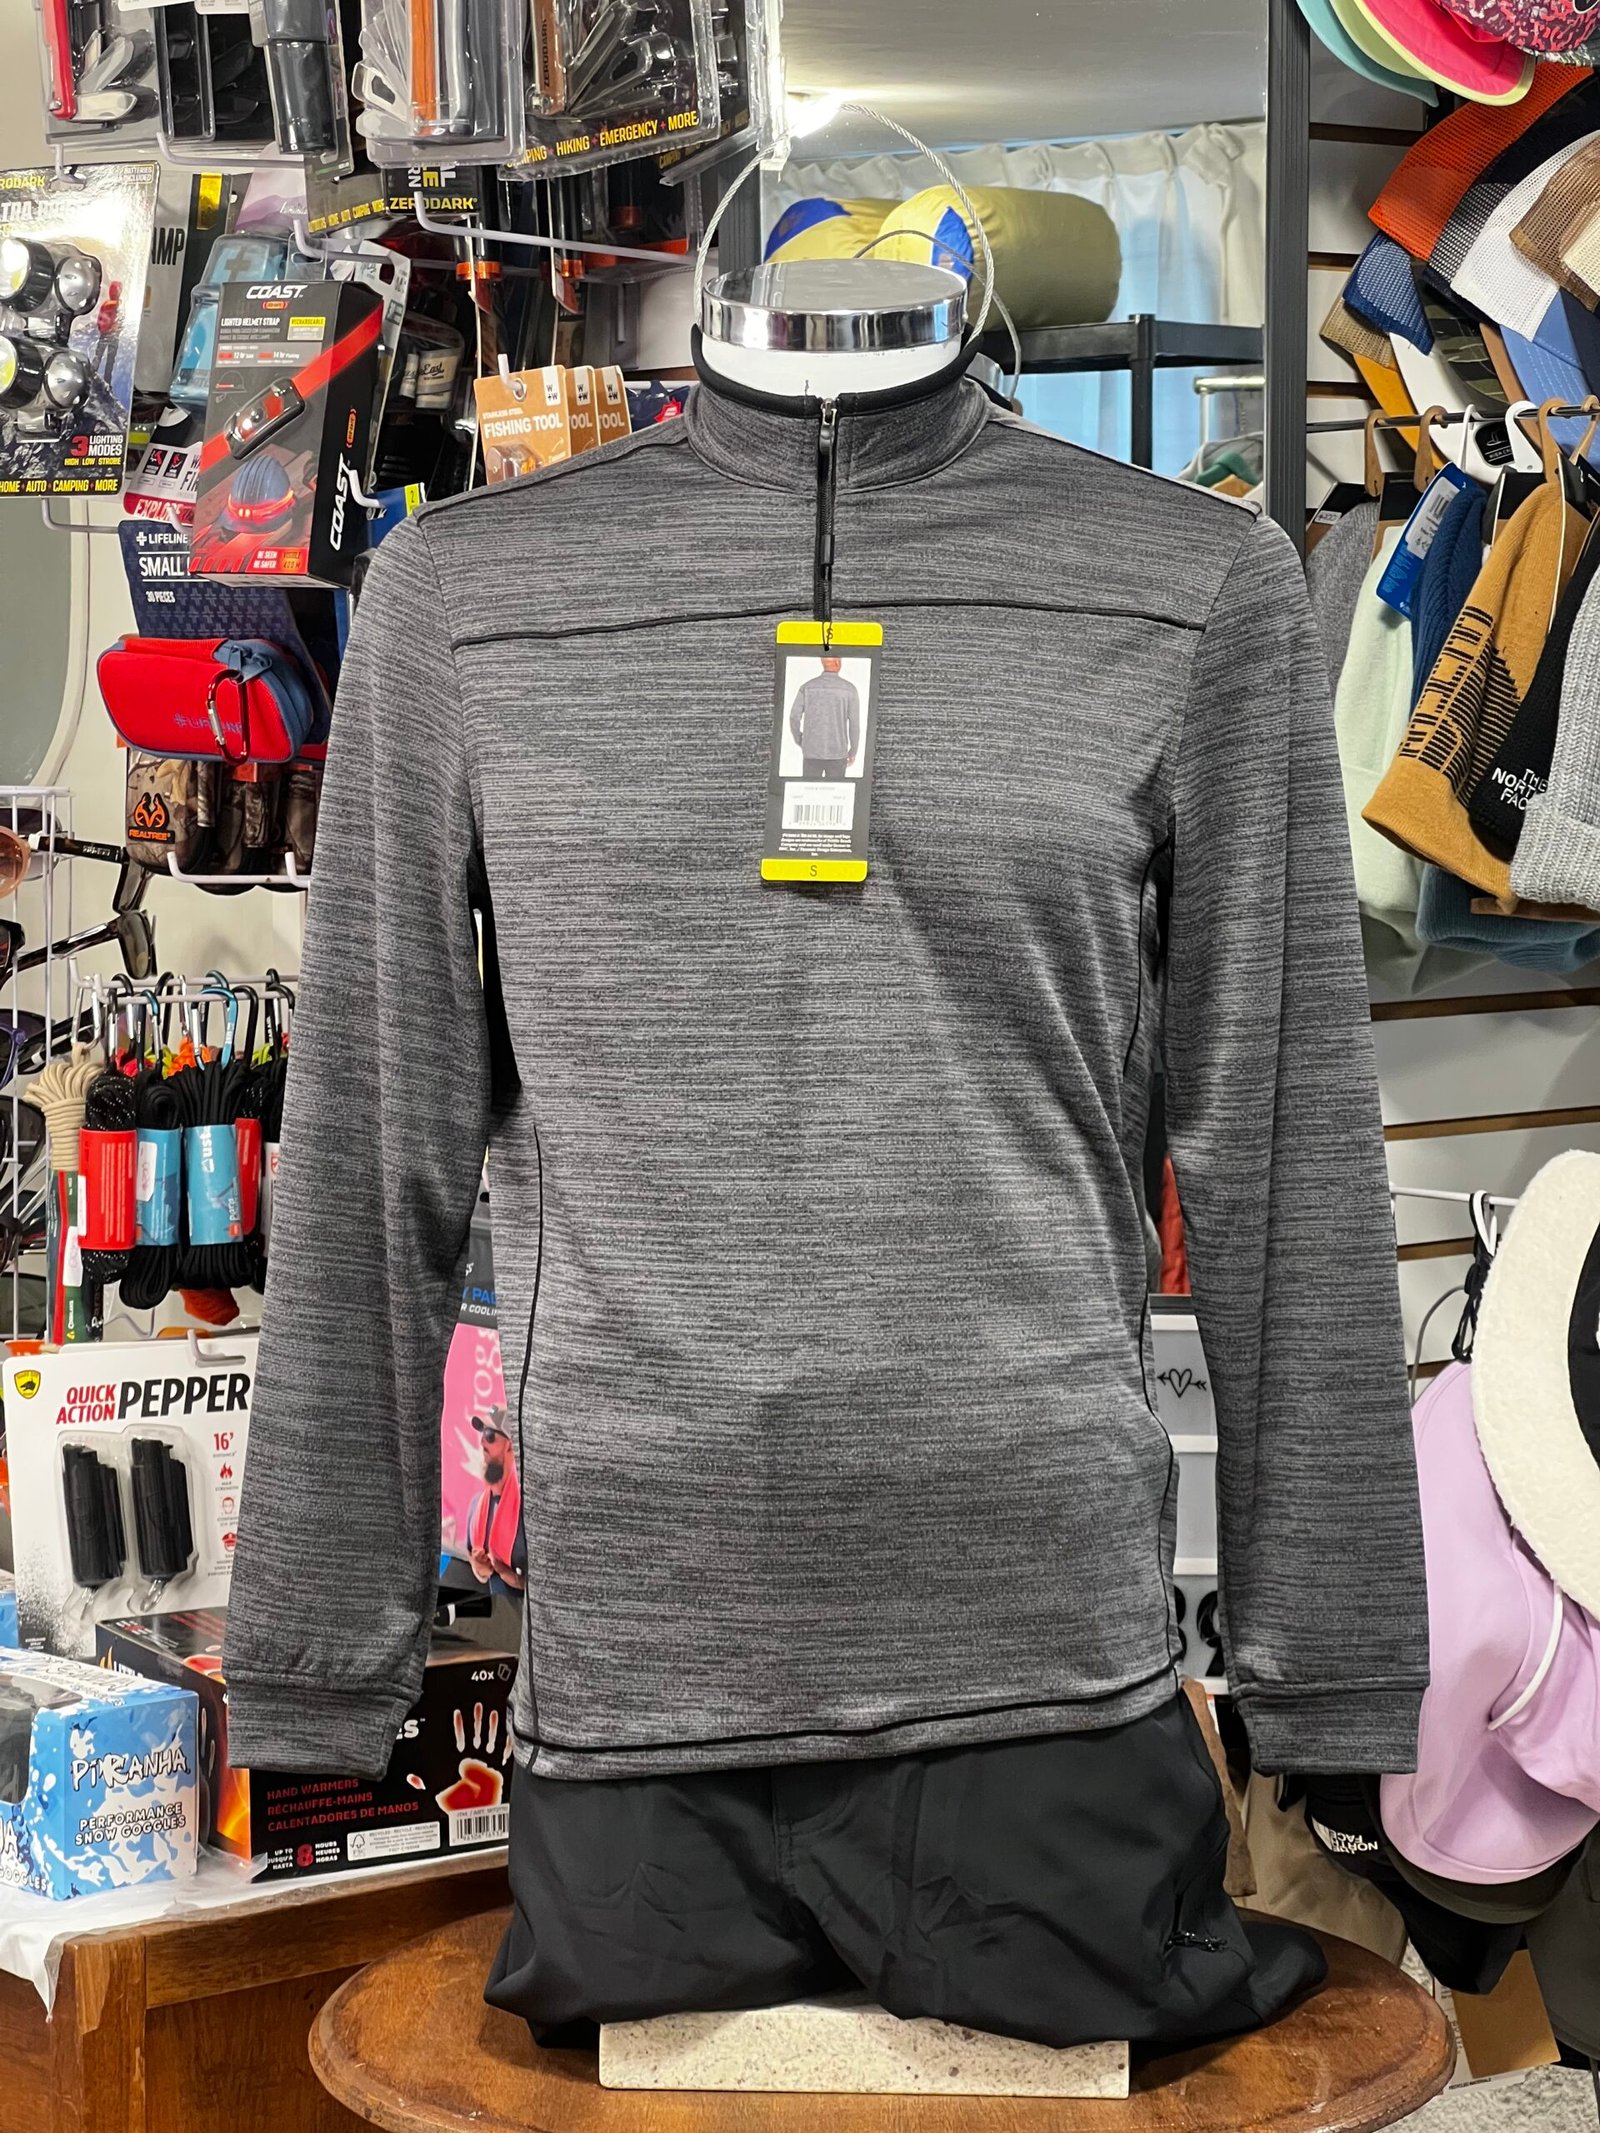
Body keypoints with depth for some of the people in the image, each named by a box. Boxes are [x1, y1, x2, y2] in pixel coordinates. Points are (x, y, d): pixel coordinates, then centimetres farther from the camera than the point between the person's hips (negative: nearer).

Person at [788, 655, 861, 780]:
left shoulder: (807, 687, -2)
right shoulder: (849, 689, -6)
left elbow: (794, 718, -5)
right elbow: (854, 723, -6)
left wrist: (799, 741, 15)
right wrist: (853, 751, 8)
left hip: (812, 752, 1)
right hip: (837, 753, -1)